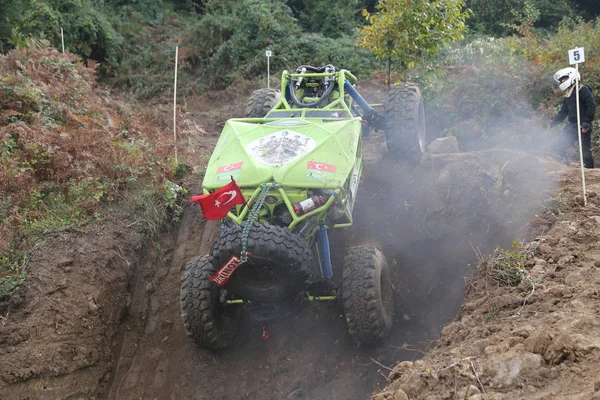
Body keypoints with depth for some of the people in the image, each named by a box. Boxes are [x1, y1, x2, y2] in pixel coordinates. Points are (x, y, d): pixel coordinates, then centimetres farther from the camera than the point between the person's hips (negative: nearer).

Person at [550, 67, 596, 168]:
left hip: (582, 127, -8)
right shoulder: (567, 97, 20)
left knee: (585, 150, -8)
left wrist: (587, 122, -21)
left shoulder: (583, 90, -6)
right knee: (560, 148, 7)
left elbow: (592, 106, -15)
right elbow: (563, 113, 22)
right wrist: (552, 124, 12)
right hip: (571, 126, 9)